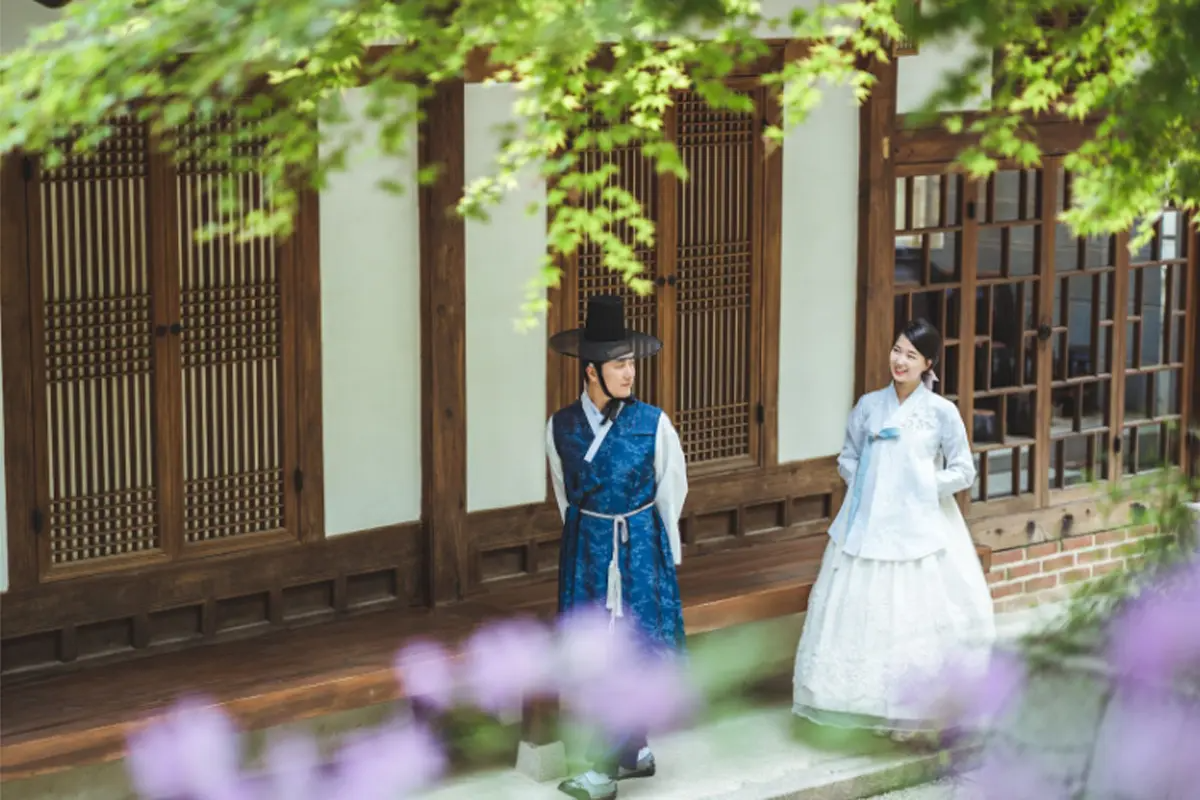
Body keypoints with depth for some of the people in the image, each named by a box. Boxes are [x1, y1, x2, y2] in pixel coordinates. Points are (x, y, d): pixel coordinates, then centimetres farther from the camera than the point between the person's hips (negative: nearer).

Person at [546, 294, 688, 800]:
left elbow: (670, 491, 3)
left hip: (641, 545, -2)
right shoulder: (561, 428, -3)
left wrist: (652, 545, 9)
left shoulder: (652, 424, -9)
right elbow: (564, 495, 9)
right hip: (586, 546, 2)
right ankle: (635, 752, 22)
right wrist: (588, 538, 11)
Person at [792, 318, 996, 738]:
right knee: (864, 614, 5)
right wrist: (866, 484, -3)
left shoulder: (942, 412, -5)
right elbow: (847, 459, 14)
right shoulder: (869, 406, 4)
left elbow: (964, 471, 0)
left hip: (919, 529, -3)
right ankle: (877, 706, 16)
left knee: (915, 620, -1)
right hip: (868, 527, 3)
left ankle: (910, 713, 9)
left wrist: (922, 485, -9)